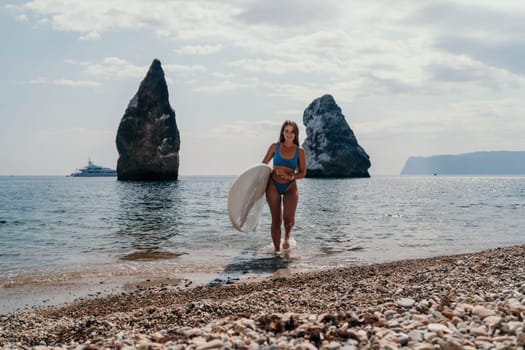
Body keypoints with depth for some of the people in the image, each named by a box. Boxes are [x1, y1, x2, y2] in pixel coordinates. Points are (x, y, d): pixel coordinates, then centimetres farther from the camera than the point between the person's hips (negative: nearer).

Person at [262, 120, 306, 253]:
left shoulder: (299, 151, 1)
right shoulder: (275, 147, 2)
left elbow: (302, 173, 4)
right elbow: (264, 164, 13)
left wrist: (291, 177, -13)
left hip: (290, 187, -1)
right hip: (273, 185, 1)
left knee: (288, 218, -14)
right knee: (276, 219, 0)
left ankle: (287, 236, 21)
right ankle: (277, 250, 11)